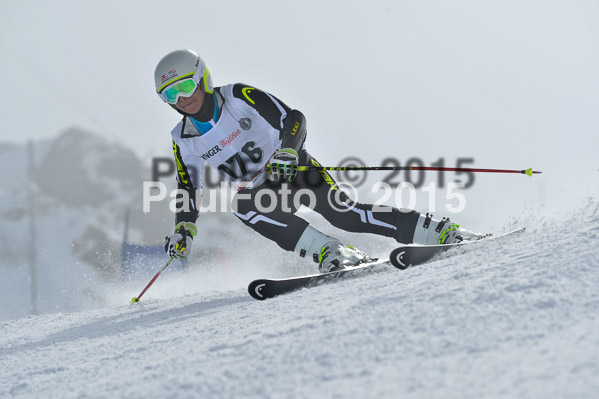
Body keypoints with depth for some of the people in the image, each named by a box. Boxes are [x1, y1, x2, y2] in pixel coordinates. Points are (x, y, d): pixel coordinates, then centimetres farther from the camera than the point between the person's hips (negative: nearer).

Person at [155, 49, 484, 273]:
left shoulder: (239, 98, -14)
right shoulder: (183, 141, -2)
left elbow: (293, 121, -14)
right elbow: (188, 190, 9)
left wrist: (287, 153, -32)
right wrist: (184, 229, -6)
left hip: (293, 167, -3)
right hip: (259, 188, 3)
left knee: (340, 211, -25)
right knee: (242, 206, -31)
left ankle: (442, 232, -24)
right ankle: (331, 253, -37)